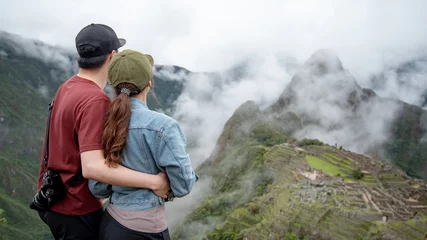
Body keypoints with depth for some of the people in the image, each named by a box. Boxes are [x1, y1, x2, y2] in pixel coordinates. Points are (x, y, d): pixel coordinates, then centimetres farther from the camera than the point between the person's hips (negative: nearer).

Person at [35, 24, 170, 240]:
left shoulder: (67, 88, 2)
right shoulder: (95, 100, -28)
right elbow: (92, 168, -36)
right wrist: (153, 181, -32)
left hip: (54, 199, 9)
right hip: (77, 210, -9)